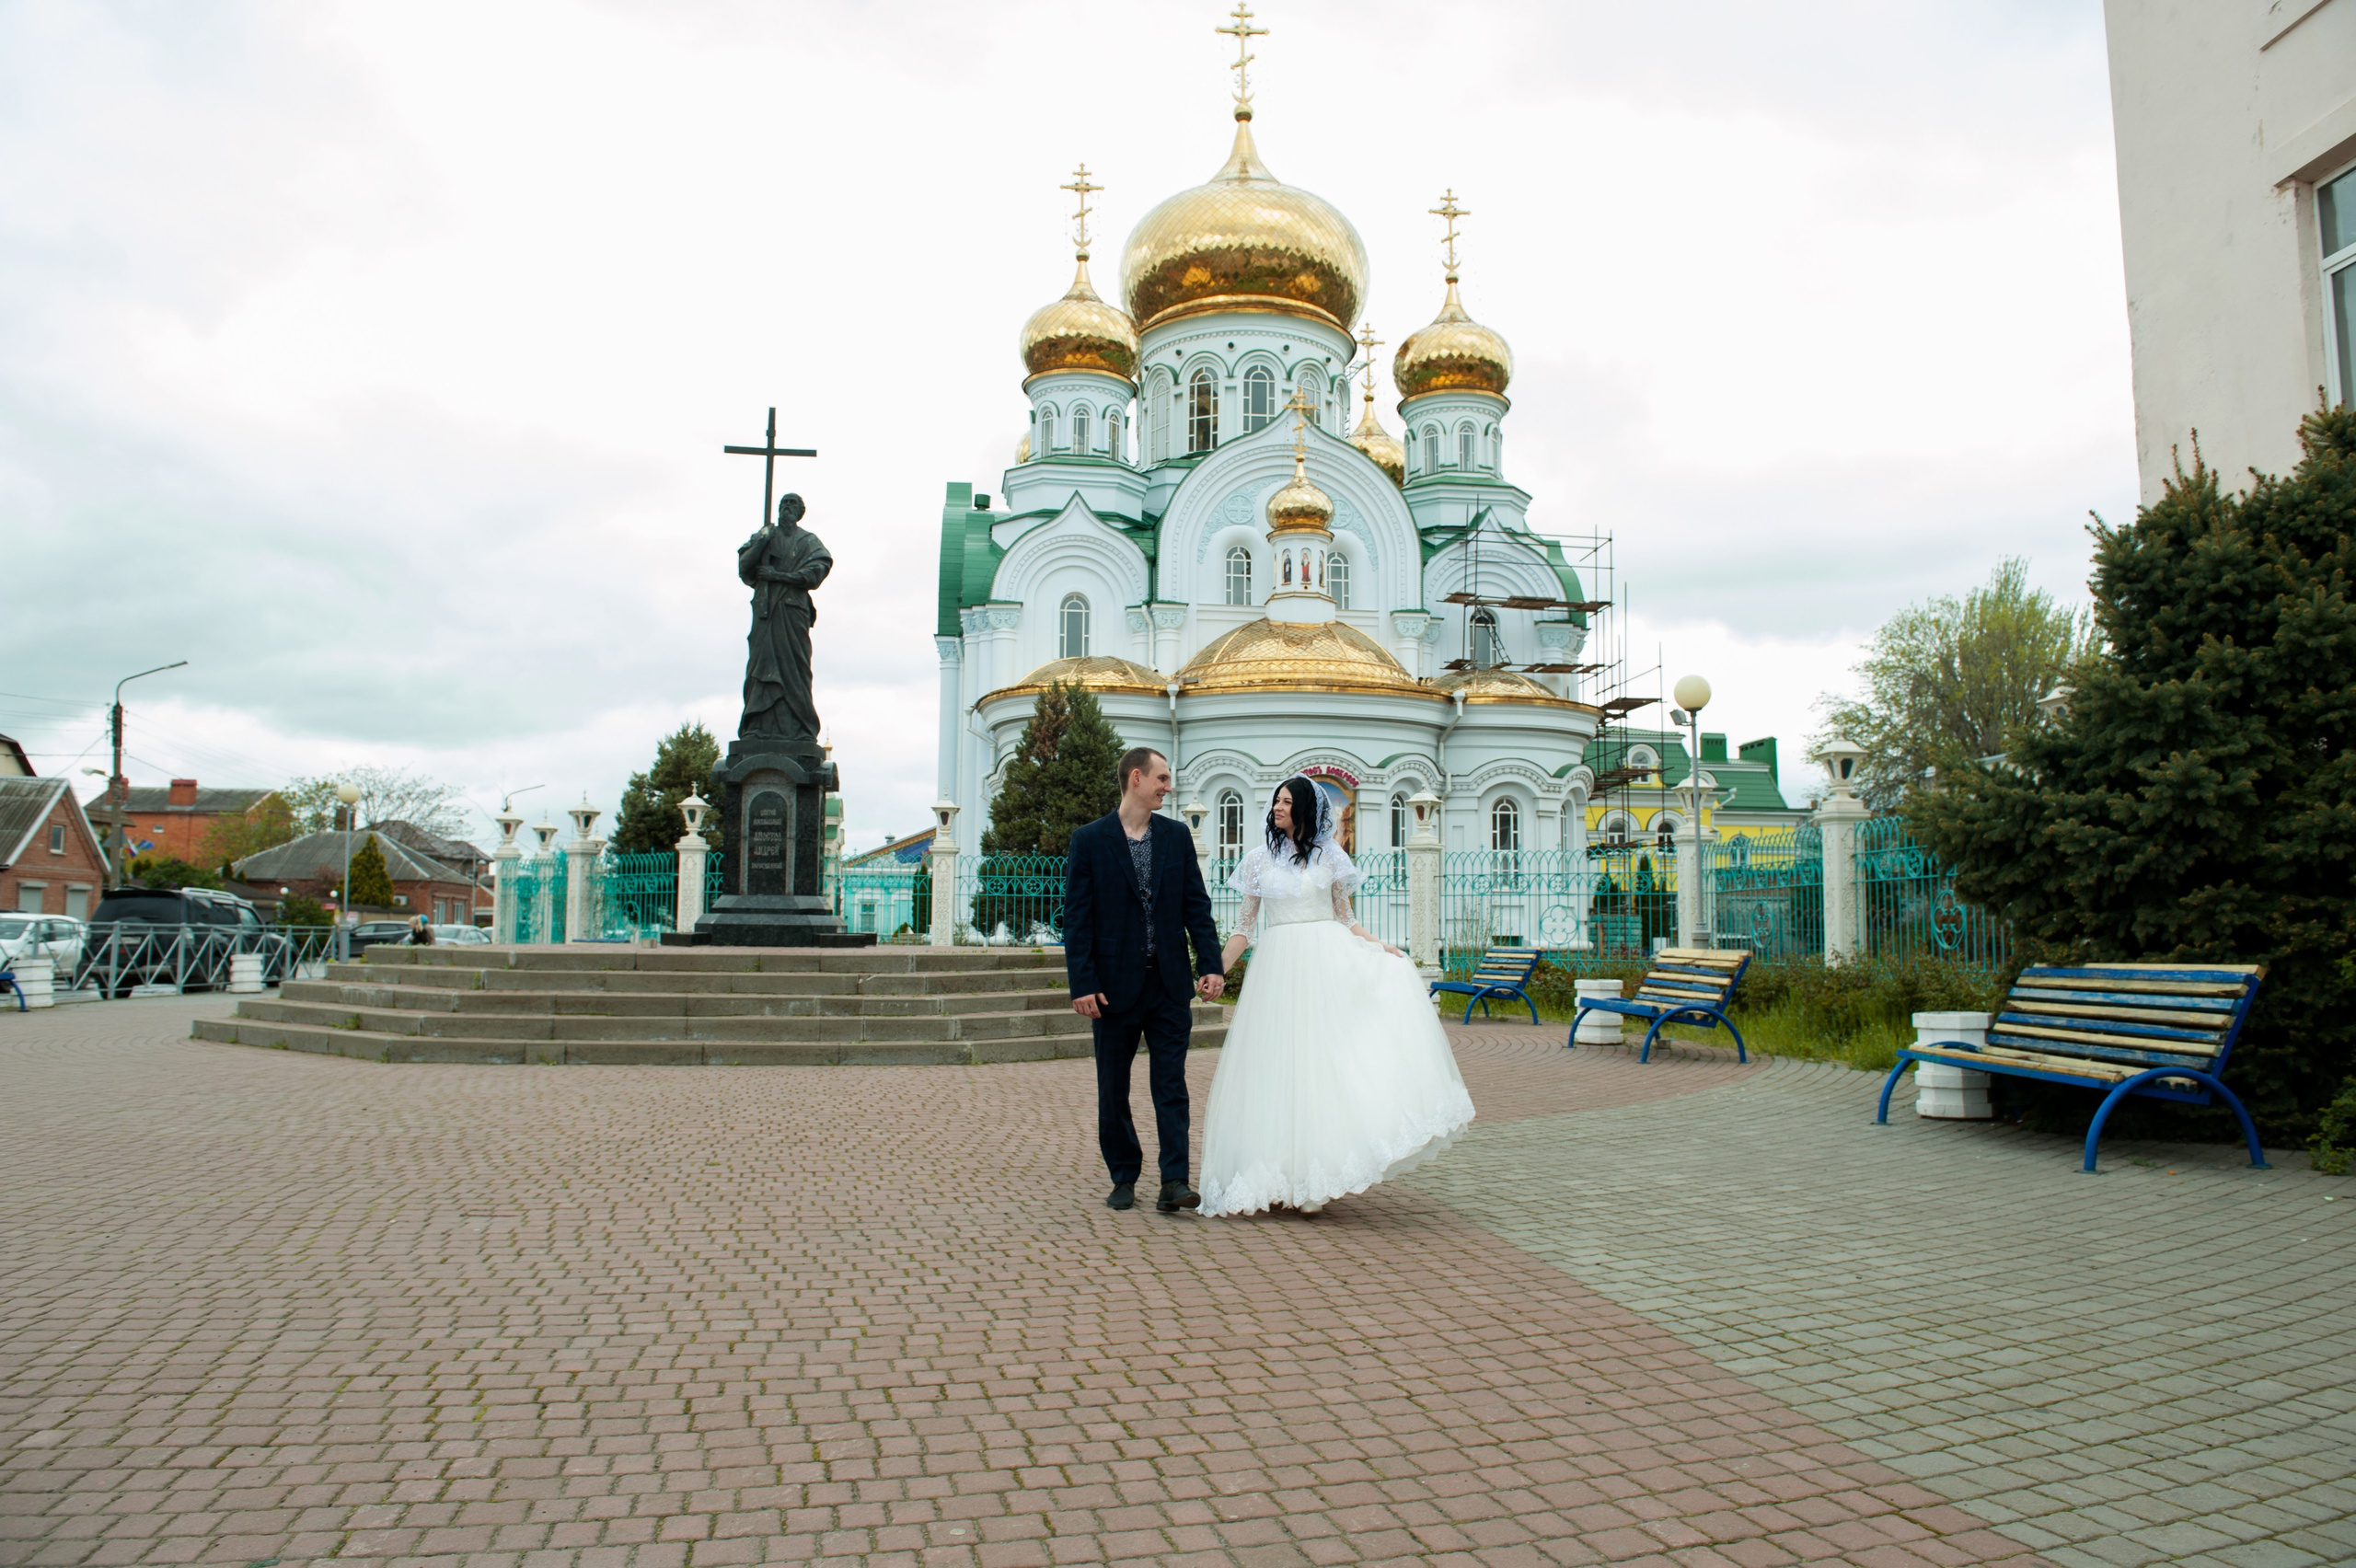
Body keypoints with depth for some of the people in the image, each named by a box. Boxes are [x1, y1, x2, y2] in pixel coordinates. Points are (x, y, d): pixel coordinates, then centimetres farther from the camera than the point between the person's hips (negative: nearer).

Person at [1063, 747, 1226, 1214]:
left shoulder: (1177, 836, 7)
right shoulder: (1089, 840, -3)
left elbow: (1197, 906, 6)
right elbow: (1077, 918, -5)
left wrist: (1211, 965, -4)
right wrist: (1082, 984, -12)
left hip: (1170, 983, 2)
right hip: (1115, 983, -2)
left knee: (1171, 1086, 0)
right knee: (1113, 1088, 8)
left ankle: (1174, 1182, 1)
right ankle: (1123, 1178, 22)